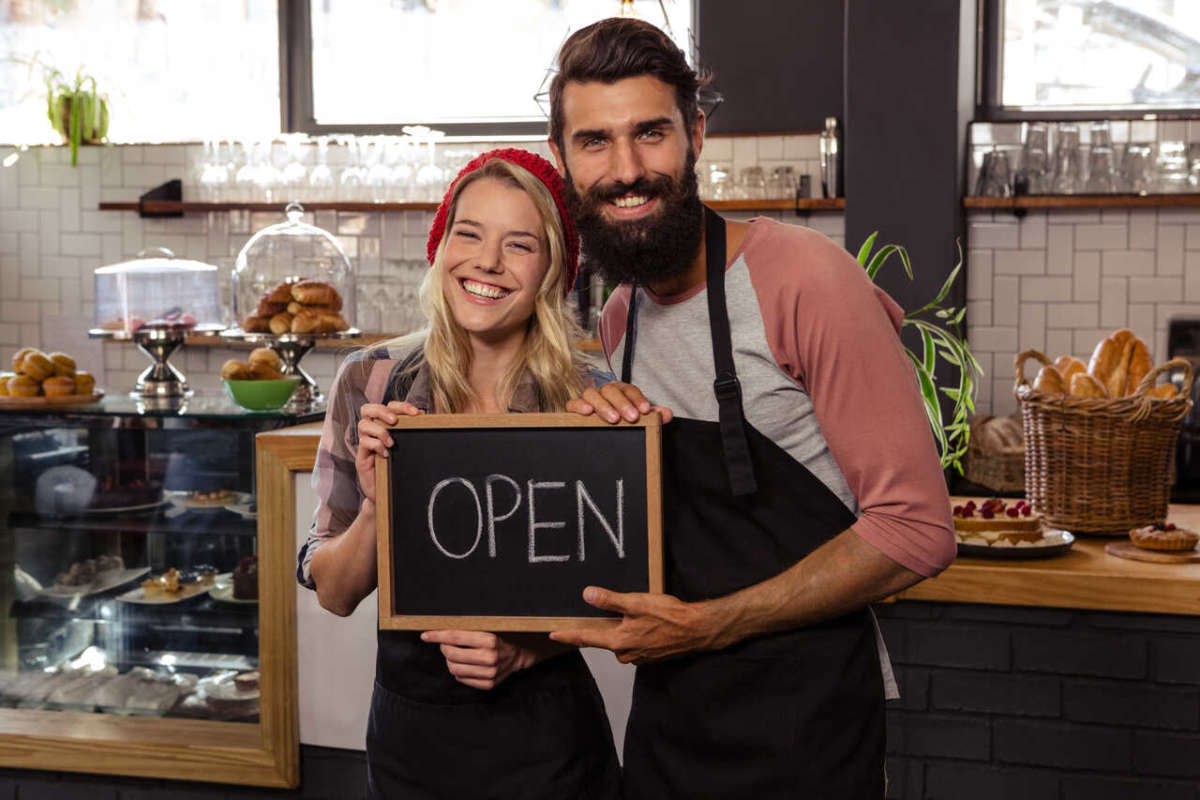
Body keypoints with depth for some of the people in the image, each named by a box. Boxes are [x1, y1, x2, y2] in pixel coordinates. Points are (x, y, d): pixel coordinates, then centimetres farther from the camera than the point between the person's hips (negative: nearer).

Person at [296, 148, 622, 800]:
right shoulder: (369, 384, -7)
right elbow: (334, 593, -4)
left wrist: (524, 650, -17)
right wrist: (375, 506, -21)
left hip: (545, 743, -1)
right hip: (407, 728, 2)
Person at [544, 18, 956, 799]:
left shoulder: (804, 279, -19)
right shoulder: (621, 315, 4)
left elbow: (916, 530, -19)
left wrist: (706, 625, -20)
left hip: (802, 717, -6)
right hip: (666, 708, 7)